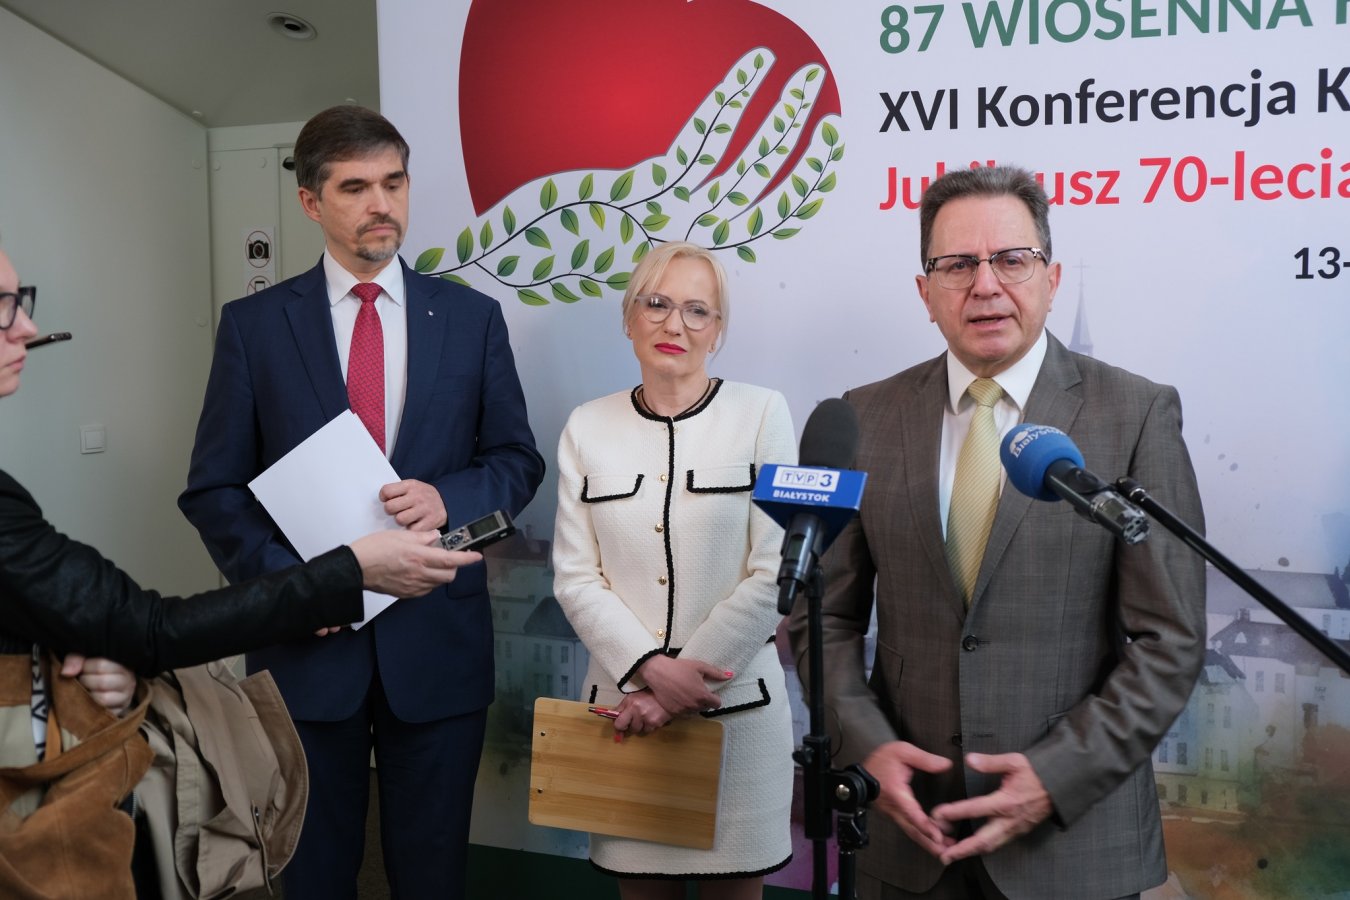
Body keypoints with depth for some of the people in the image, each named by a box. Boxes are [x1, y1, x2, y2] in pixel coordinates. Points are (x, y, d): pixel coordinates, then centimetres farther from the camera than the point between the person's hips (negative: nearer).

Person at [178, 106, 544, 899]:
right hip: (306, 639, 0)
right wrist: (285, 578, -14)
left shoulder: (472, 317, 3)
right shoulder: (254, 325, 1)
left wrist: (448, 498, -15)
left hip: (439, 642, 0)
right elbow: (215, 489, 1)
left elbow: (519, 461, 6)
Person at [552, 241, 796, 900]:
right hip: (624, 706, 2)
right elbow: (576, 576, 1)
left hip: (736, 705, -1)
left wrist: (680, 684, -11)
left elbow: (772, 574, -7)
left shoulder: (761, 414, -2)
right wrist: (650, 668, -14)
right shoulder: (588, 427, 4)